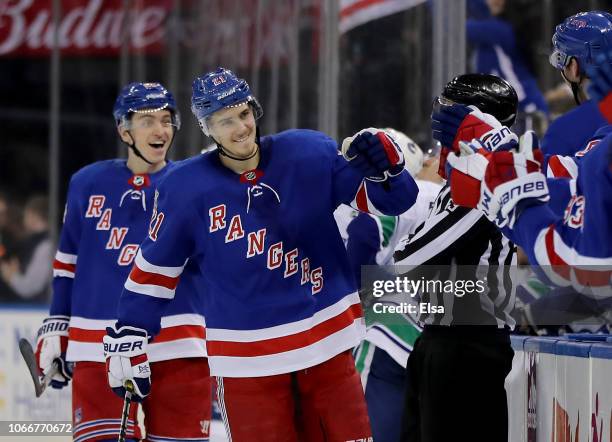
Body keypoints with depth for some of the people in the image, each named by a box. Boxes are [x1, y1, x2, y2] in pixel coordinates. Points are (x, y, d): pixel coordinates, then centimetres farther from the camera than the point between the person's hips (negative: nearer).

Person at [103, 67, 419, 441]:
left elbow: (394, 198, -1)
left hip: (327, 346, 2)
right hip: (246, 361, -1)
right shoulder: (186, 188, -6)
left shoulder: (309, 153, -5)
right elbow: (154, 269, 5)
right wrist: (129, 342, 4)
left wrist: (383, 162, -22)